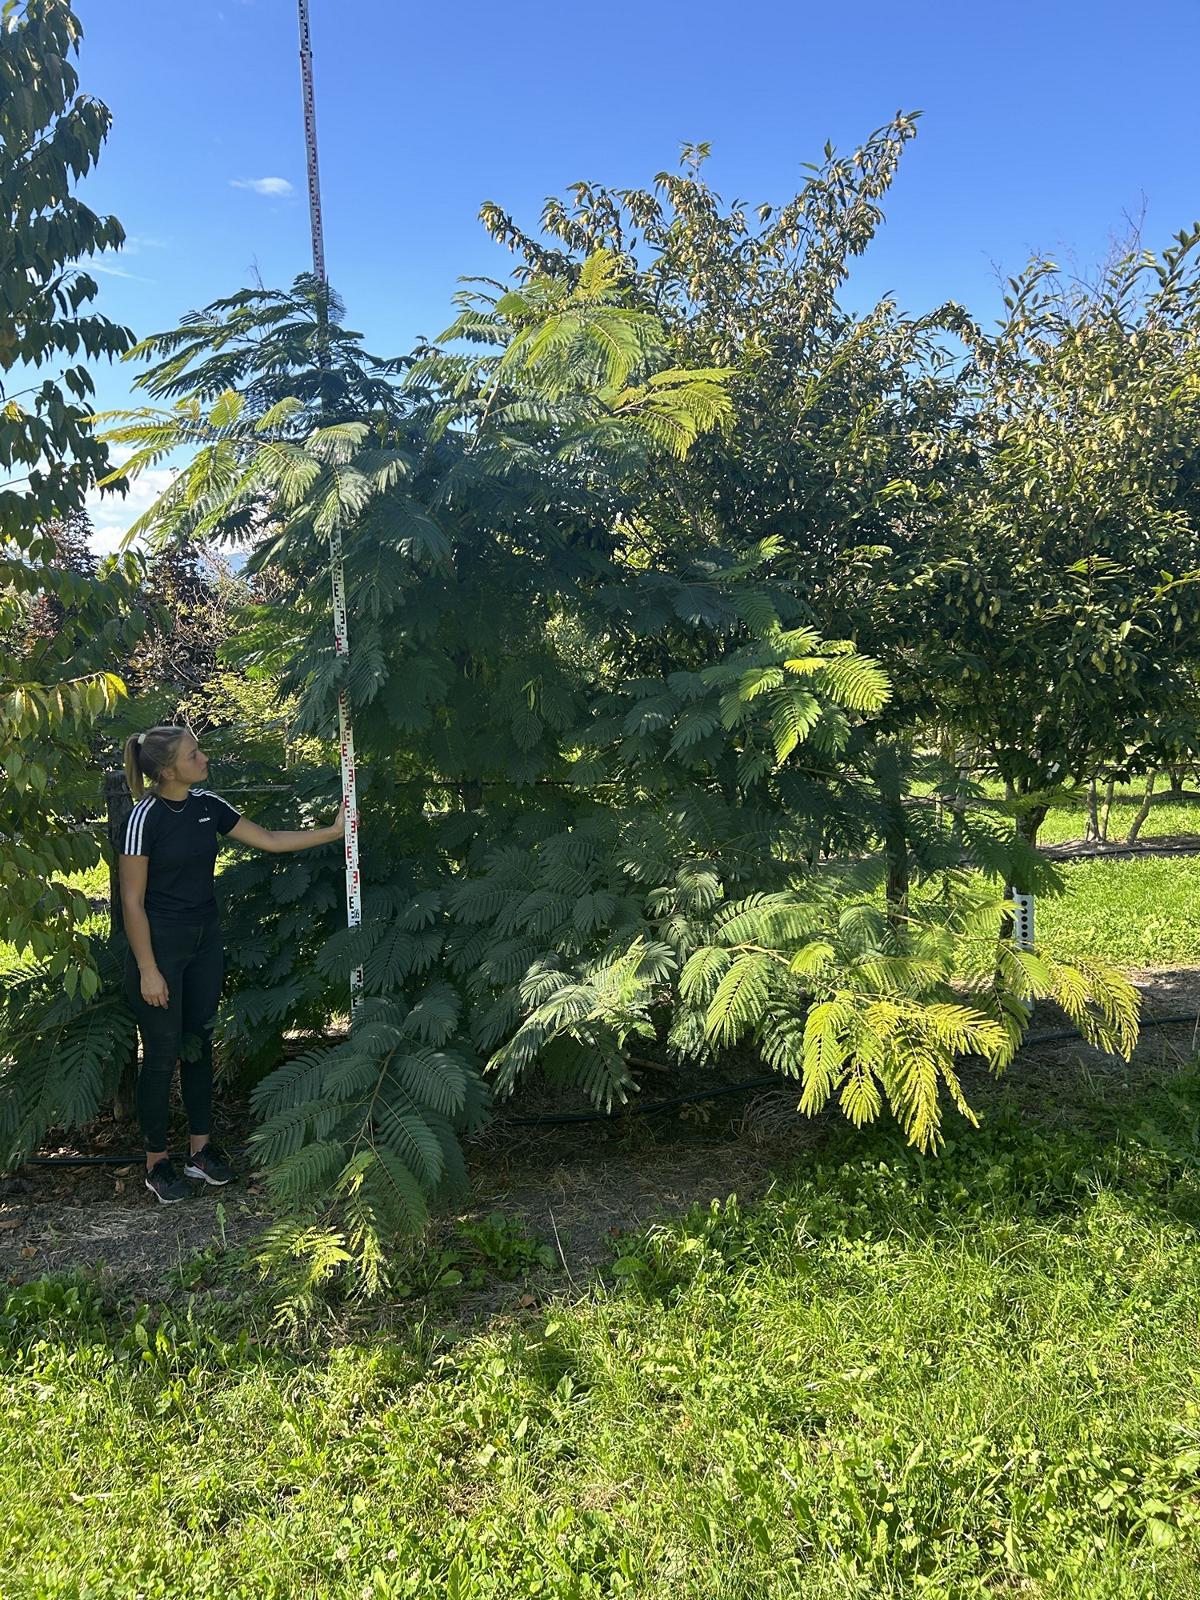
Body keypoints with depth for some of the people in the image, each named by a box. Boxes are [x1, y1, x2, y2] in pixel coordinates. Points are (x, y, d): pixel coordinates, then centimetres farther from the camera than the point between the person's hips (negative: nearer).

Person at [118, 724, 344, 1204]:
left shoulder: (207, 805, 1)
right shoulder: (146, 817, -18)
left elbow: (270, 840, 8)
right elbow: (132, 900, -15)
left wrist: (334, 831, 3)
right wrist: (147, 970, -15)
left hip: (205, 940, 6)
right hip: (160, 945, -6)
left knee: (198, 1043, 14)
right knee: (162, 1053, 2)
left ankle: (201, 1148, 26)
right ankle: (157, 1160, 18)